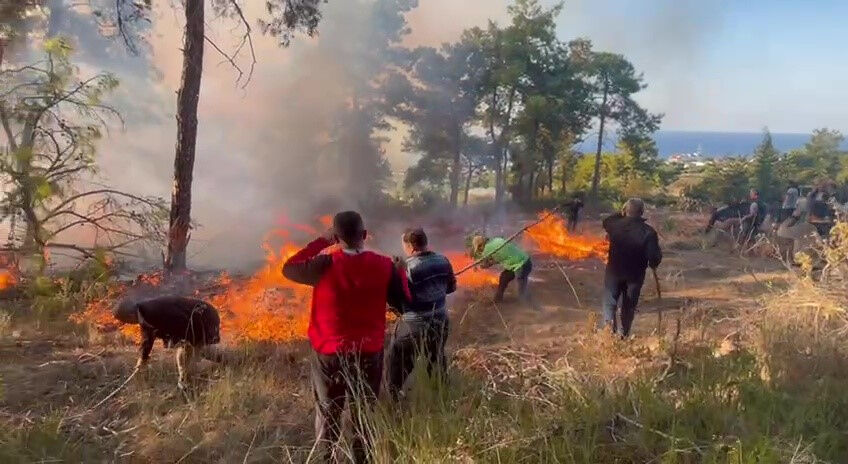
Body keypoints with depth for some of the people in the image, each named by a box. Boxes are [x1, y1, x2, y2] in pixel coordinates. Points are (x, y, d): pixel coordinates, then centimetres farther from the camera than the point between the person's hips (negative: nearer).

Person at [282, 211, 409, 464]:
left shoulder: (325, 265, -16)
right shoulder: (384, 265, -11)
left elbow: (289, 268, 1)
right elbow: (403, 302, 0)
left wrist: (321, 242, 4)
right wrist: (399, 273, 16)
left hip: (329, 353, -1)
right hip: (369, 353, 1)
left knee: (328, 414, 16)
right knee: (364, 414, 17)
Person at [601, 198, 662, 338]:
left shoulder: (616, 225, -10)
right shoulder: (649, 232, -16)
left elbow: (606, 222, 15)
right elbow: (655, 256, -16)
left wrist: (620, 214, 15)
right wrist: (653, 265, 5)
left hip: (614, 271, 1)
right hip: (635, 274, -1)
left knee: (610, 301, 12)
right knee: (629, 306, 15)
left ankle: (609, 322, -12)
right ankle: (623, 333, 22)